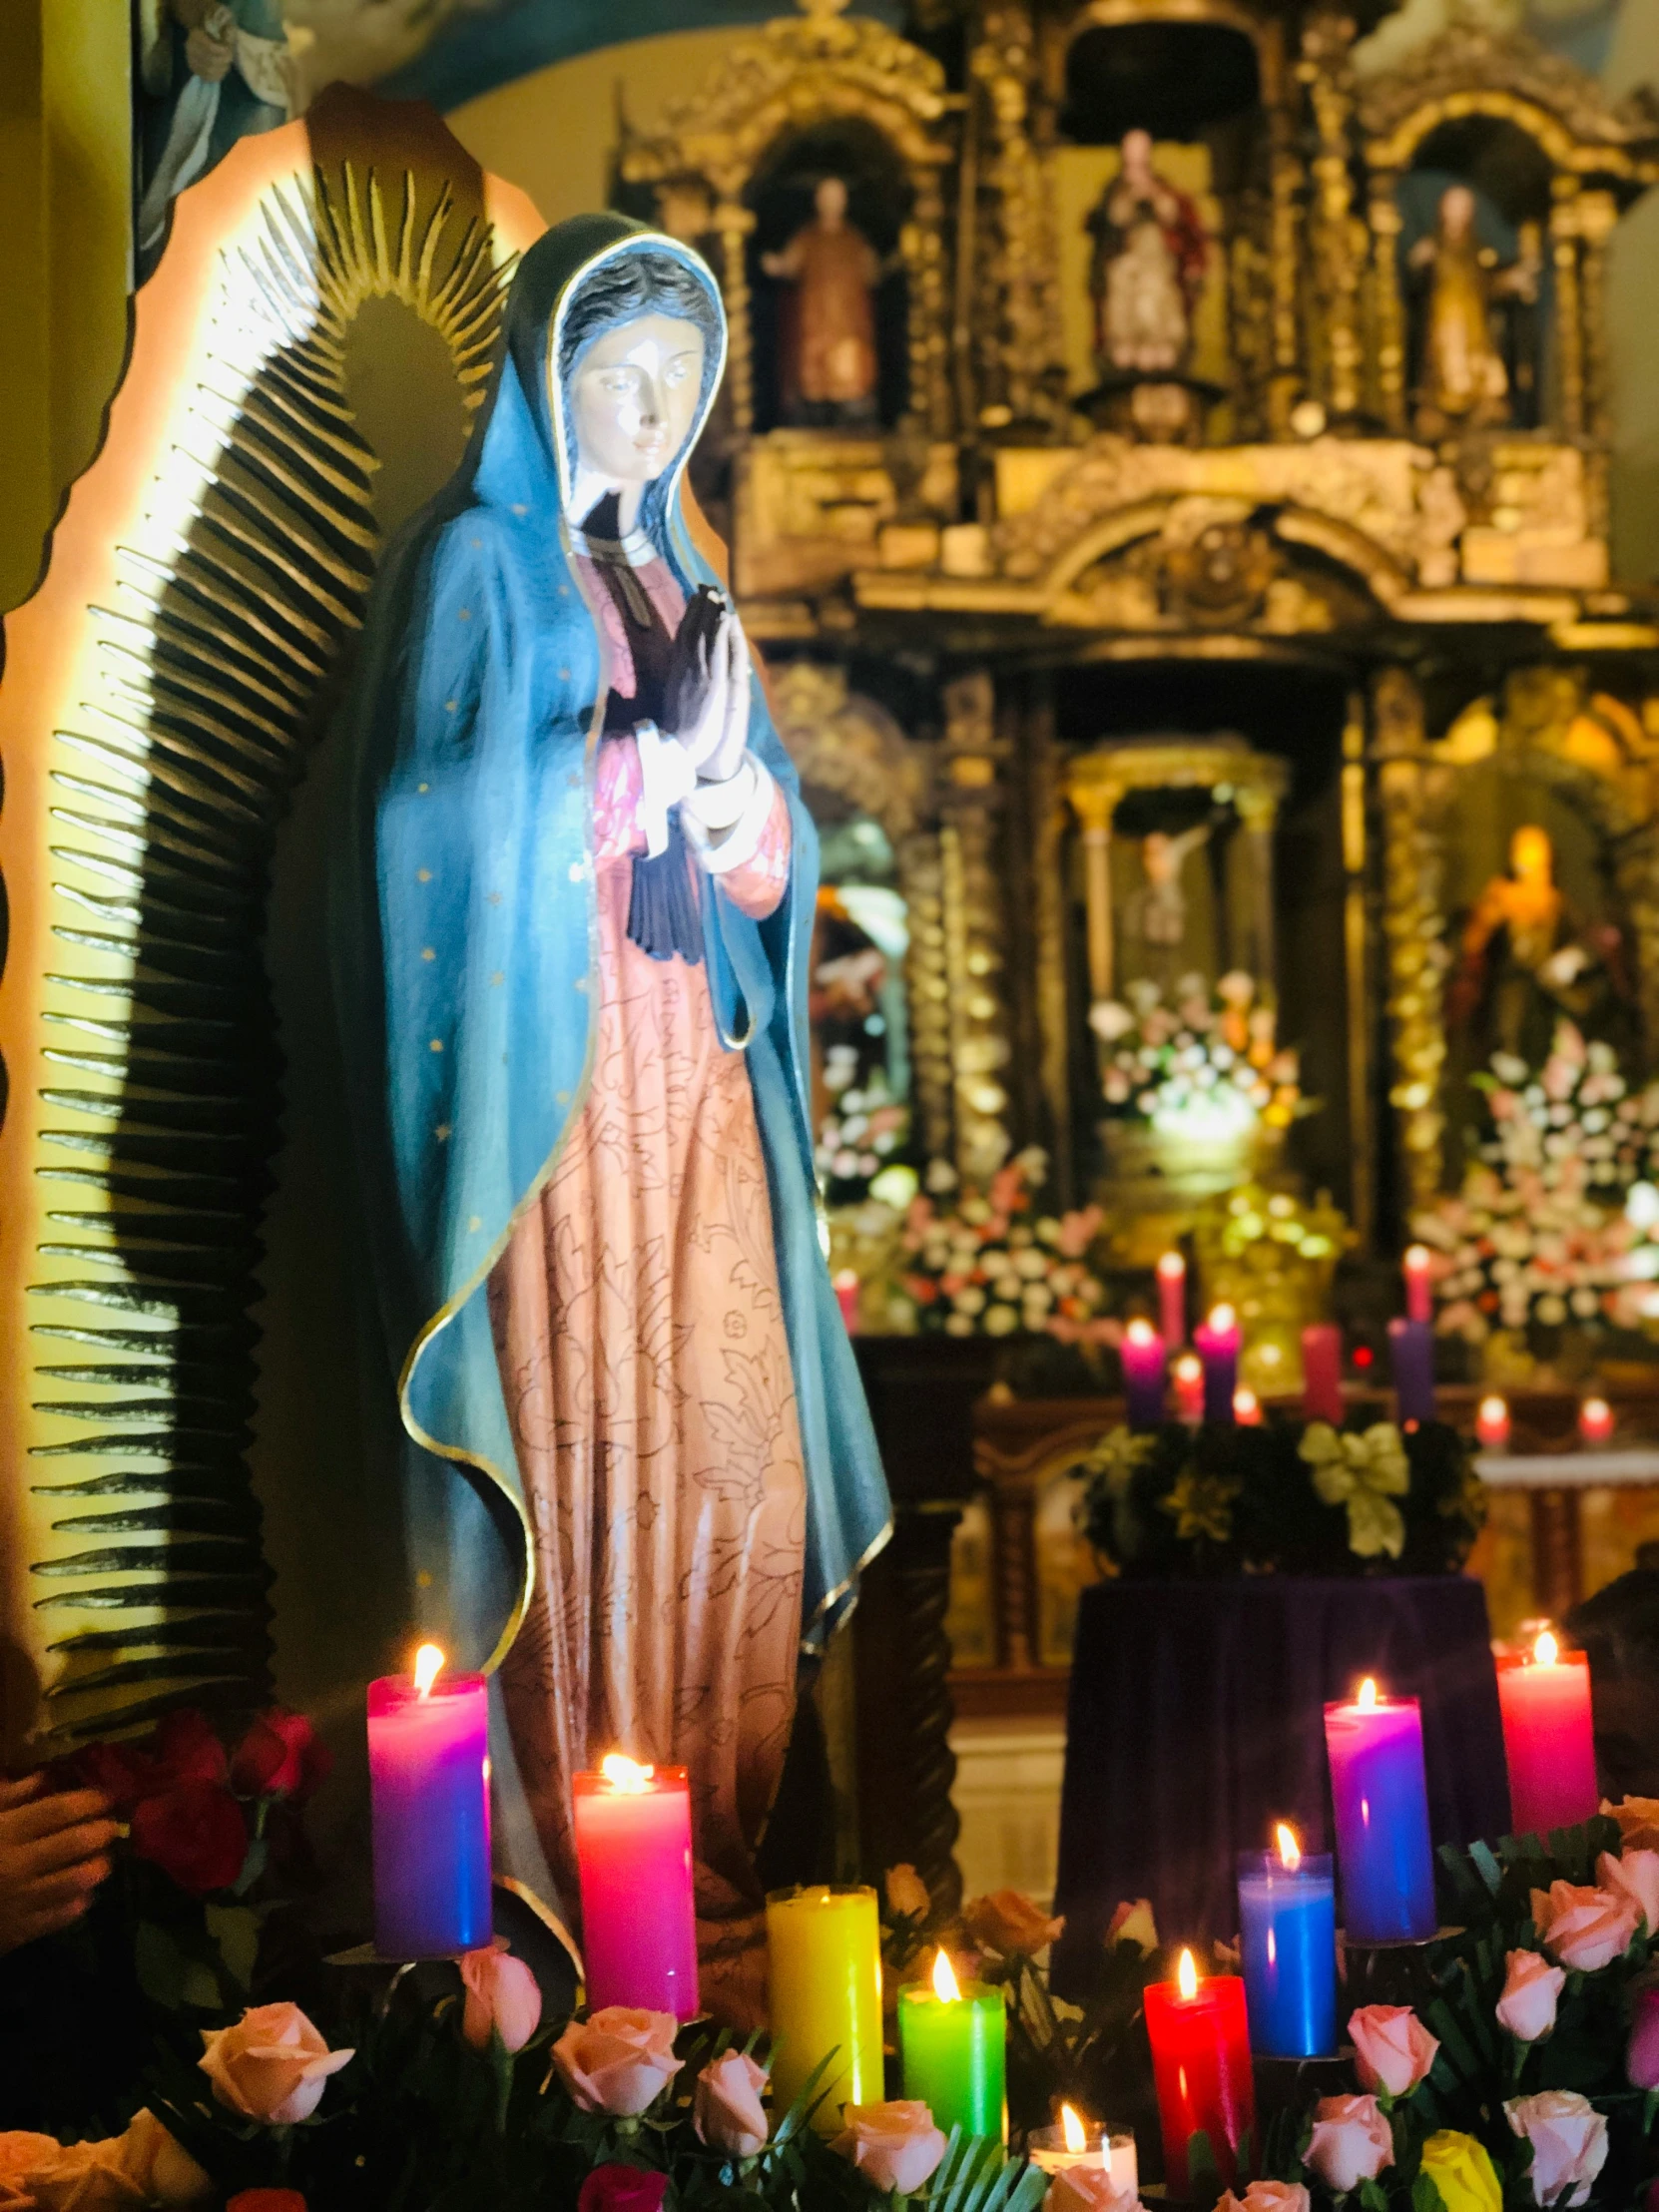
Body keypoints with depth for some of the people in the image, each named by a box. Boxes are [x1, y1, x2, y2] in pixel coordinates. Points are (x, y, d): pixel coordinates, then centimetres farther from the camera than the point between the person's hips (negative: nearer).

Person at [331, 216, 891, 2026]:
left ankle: (719, 1861, 13)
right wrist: (650, 757, -14)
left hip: (693, 1081, 6)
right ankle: (577, 1879, 1)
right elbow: (449, 822, -13)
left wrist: (726, 790, -7)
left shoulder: (674, 579, 19)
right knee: (581, 1469, -8)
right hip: (547, 1085, -6)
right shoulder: (473, 567, 0)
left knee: (734, 1463, 3)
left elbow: (769, 862, 14)